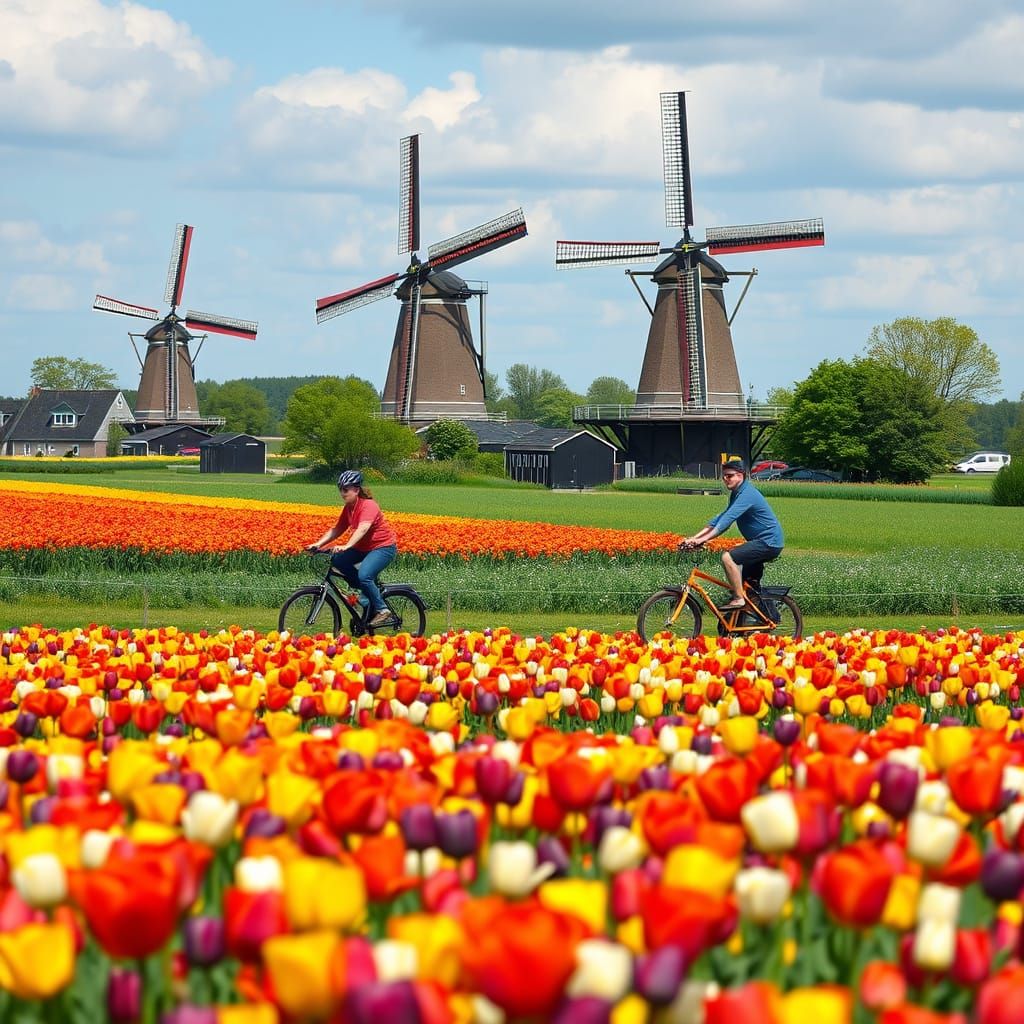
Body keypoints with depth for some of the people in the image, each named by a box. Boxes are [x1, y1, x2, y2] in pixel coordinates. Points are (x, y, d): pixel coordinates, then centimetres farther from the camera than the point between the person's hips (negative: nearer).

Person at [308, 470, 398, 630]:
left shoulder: (368, 505, -22)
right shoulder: (348, 508, 3)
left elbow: (363, 528, -38)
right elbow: (336, 529, 5)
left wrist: (346, 546, -52)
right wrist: (318, 544, -9)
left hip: (384, 546, -9)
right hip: (363, 548, 9)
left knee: (364, 575, -30)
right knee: (337, 560, -12)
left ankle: (382, 611, -12)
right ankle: (367, 591, 0)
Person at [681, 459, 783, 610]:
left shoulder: (747, 494, -18)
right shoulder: (736, 494, 13)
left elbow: (727, 520, -28)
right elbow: (720, 518, 9)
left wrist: (701, 540, -35)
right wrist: (694, 537, -2)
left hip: (768, 542, -11)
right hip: (762, 542, 11)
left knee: (728, 558, -24)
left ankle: (738, 598, -18)